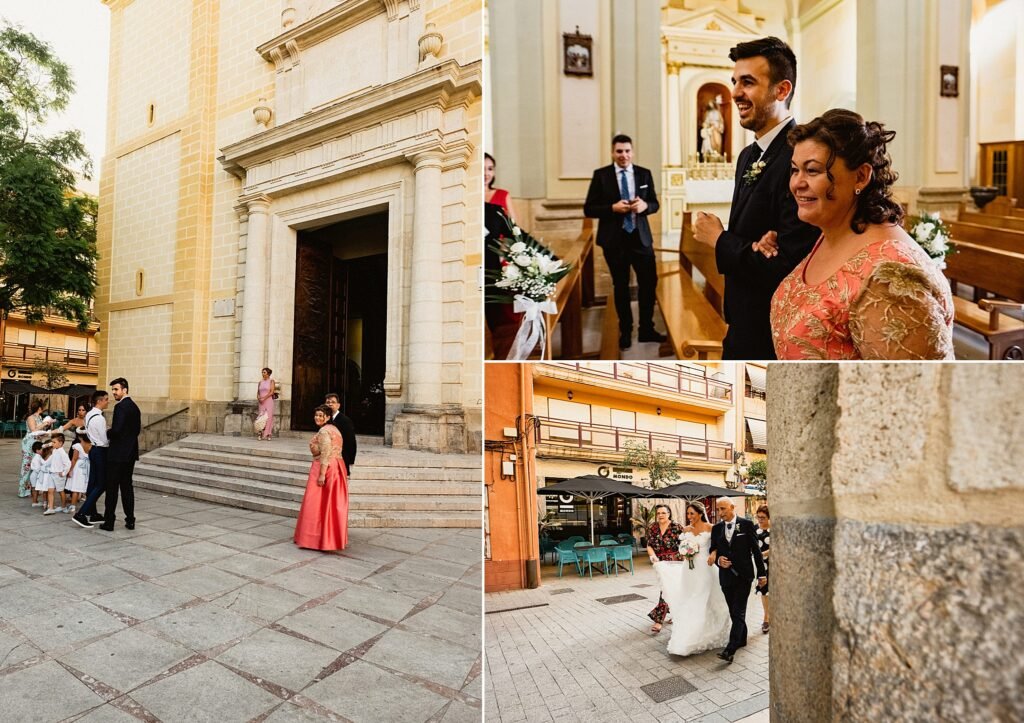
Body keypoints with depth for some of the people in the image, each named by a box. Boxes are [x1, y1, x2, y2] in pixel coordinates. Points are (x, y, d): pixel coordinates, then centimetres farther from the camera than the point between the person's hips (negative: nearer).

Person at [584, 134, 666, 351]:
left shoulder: (644, 174, 6)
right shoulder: (601, 175, -2)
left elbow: (655, 203, 10)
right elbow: (589, 209, -5)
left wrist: (645, 205, -13)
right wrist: (613, 208, -19)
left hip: (641, 237, 2)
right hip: (614, 239, -2)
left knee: (649, 282, 4)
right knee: (621, 286, 8)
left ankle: (646, 329, 19)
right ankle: (625, 331, 22)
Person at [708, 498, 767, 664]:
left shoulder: (746, 524, -6)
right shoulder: (716, 528, 5)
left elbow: (755, 549, -3)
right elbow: (713, 550, 11)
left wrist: (761, 574, -1)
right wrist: (718, 560, -11)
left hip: (743, 576, -4)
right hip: (726, 576, 5)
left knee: (738, 612, -8)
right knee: (734, 612, 15)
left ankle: (730, 649, -12)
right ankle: (742, 639, 33)